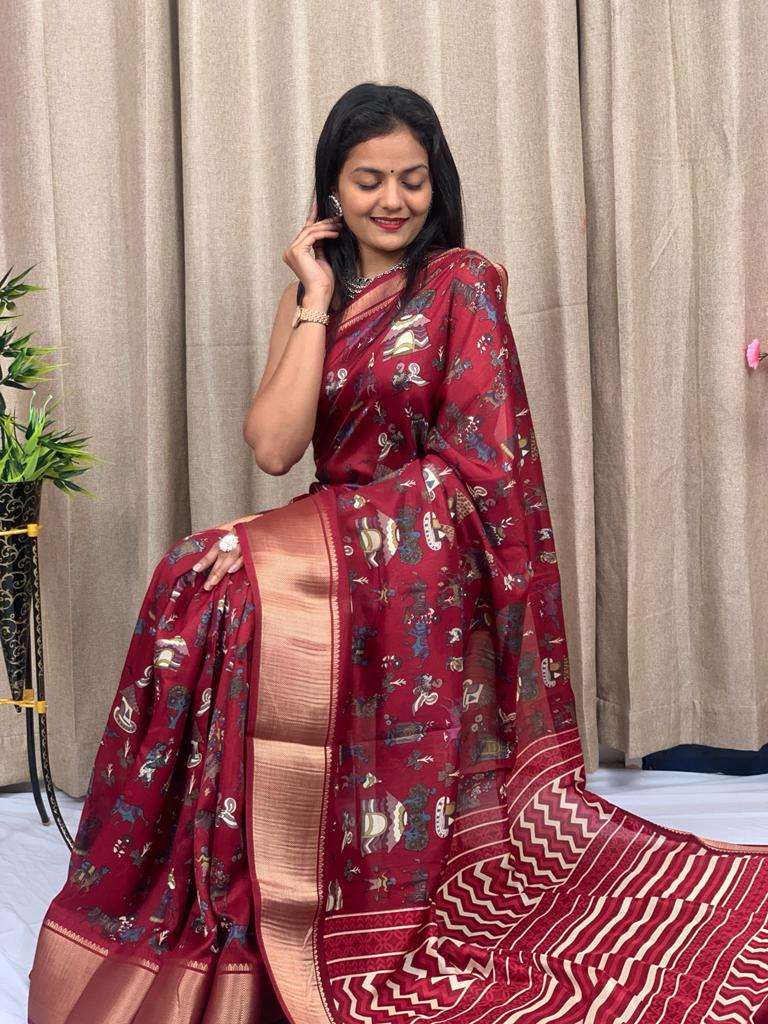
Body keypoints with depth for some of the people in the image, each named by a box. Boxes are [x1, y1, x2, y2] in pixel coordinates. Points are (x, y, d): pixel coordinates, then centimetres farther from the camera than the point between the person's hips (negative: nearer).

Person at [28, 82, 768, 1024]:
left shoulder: (463, 282, -1)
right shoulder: (308, 294, 12)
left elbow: (470, 462, -11)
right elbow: (273, 445, -3)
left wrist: (296, 533, -17)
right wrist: (318, 301, -2)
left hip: (424, 569, -5)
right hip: (332, 562, 5)